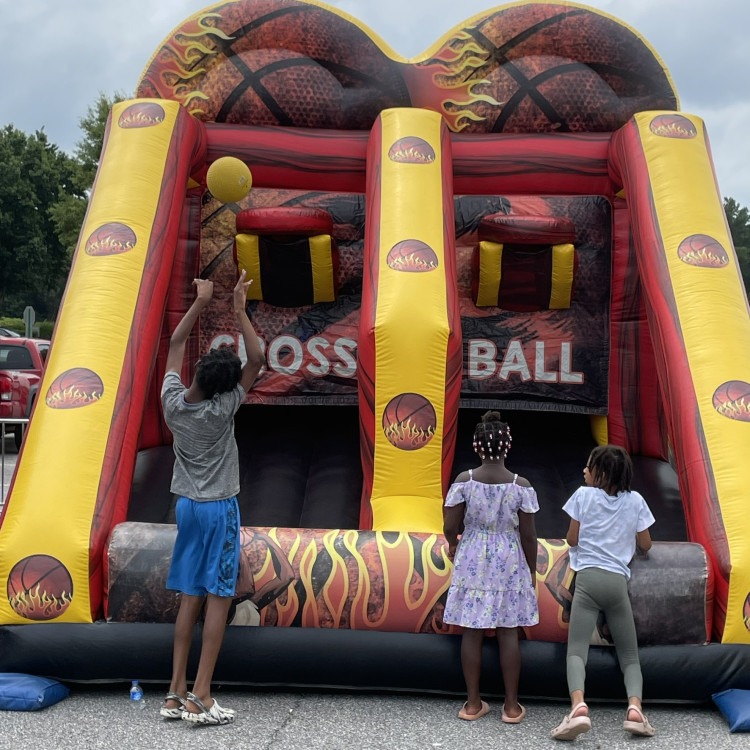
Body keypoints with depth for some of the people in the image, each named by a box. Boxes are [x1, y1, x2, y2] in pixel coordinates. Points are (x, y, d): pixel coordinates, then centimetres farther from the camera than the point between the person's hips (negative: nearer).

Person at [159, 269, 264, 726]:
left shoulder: (173, 401, -6)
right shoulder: (222, 409, -17)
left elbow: (175, 344, 8)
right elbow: (257, 359, -12)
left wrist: (200, 302, 9)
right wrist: (239, 309, -10)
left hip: (187, 505, 5)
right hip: (220, 509, -5)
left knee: (190, 597, 9)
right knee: (218, 599, -2)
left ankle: (177, 693, 11)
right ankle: (201, 698, -3)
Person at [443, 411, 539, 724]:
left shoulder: (464, 480, -10)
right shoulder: (521, 485, -11)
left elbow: (450, 527, -8)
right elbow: (528, 534, -7)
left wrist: (453, 545, 14)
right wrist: (532, 569, 7)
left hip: (472, 560, 1)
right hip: (508, 562, 0)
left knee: (472, 631, 9)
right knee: (508, 633, 8)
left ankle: (473, 703, 17)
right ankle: (511, 706, 16)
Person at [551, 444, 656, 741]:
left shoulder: (584, 495, 5)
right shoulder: (635, 501, 12)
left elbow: (572, 540, 8)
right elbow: (645, 545, 18)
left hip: (588, 578, -2)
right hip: (617, 581, 2)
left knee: (576, 650, -8)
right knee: (629, 655, 10)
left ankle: (578, 706, -35)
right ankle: (635, 707, -17)